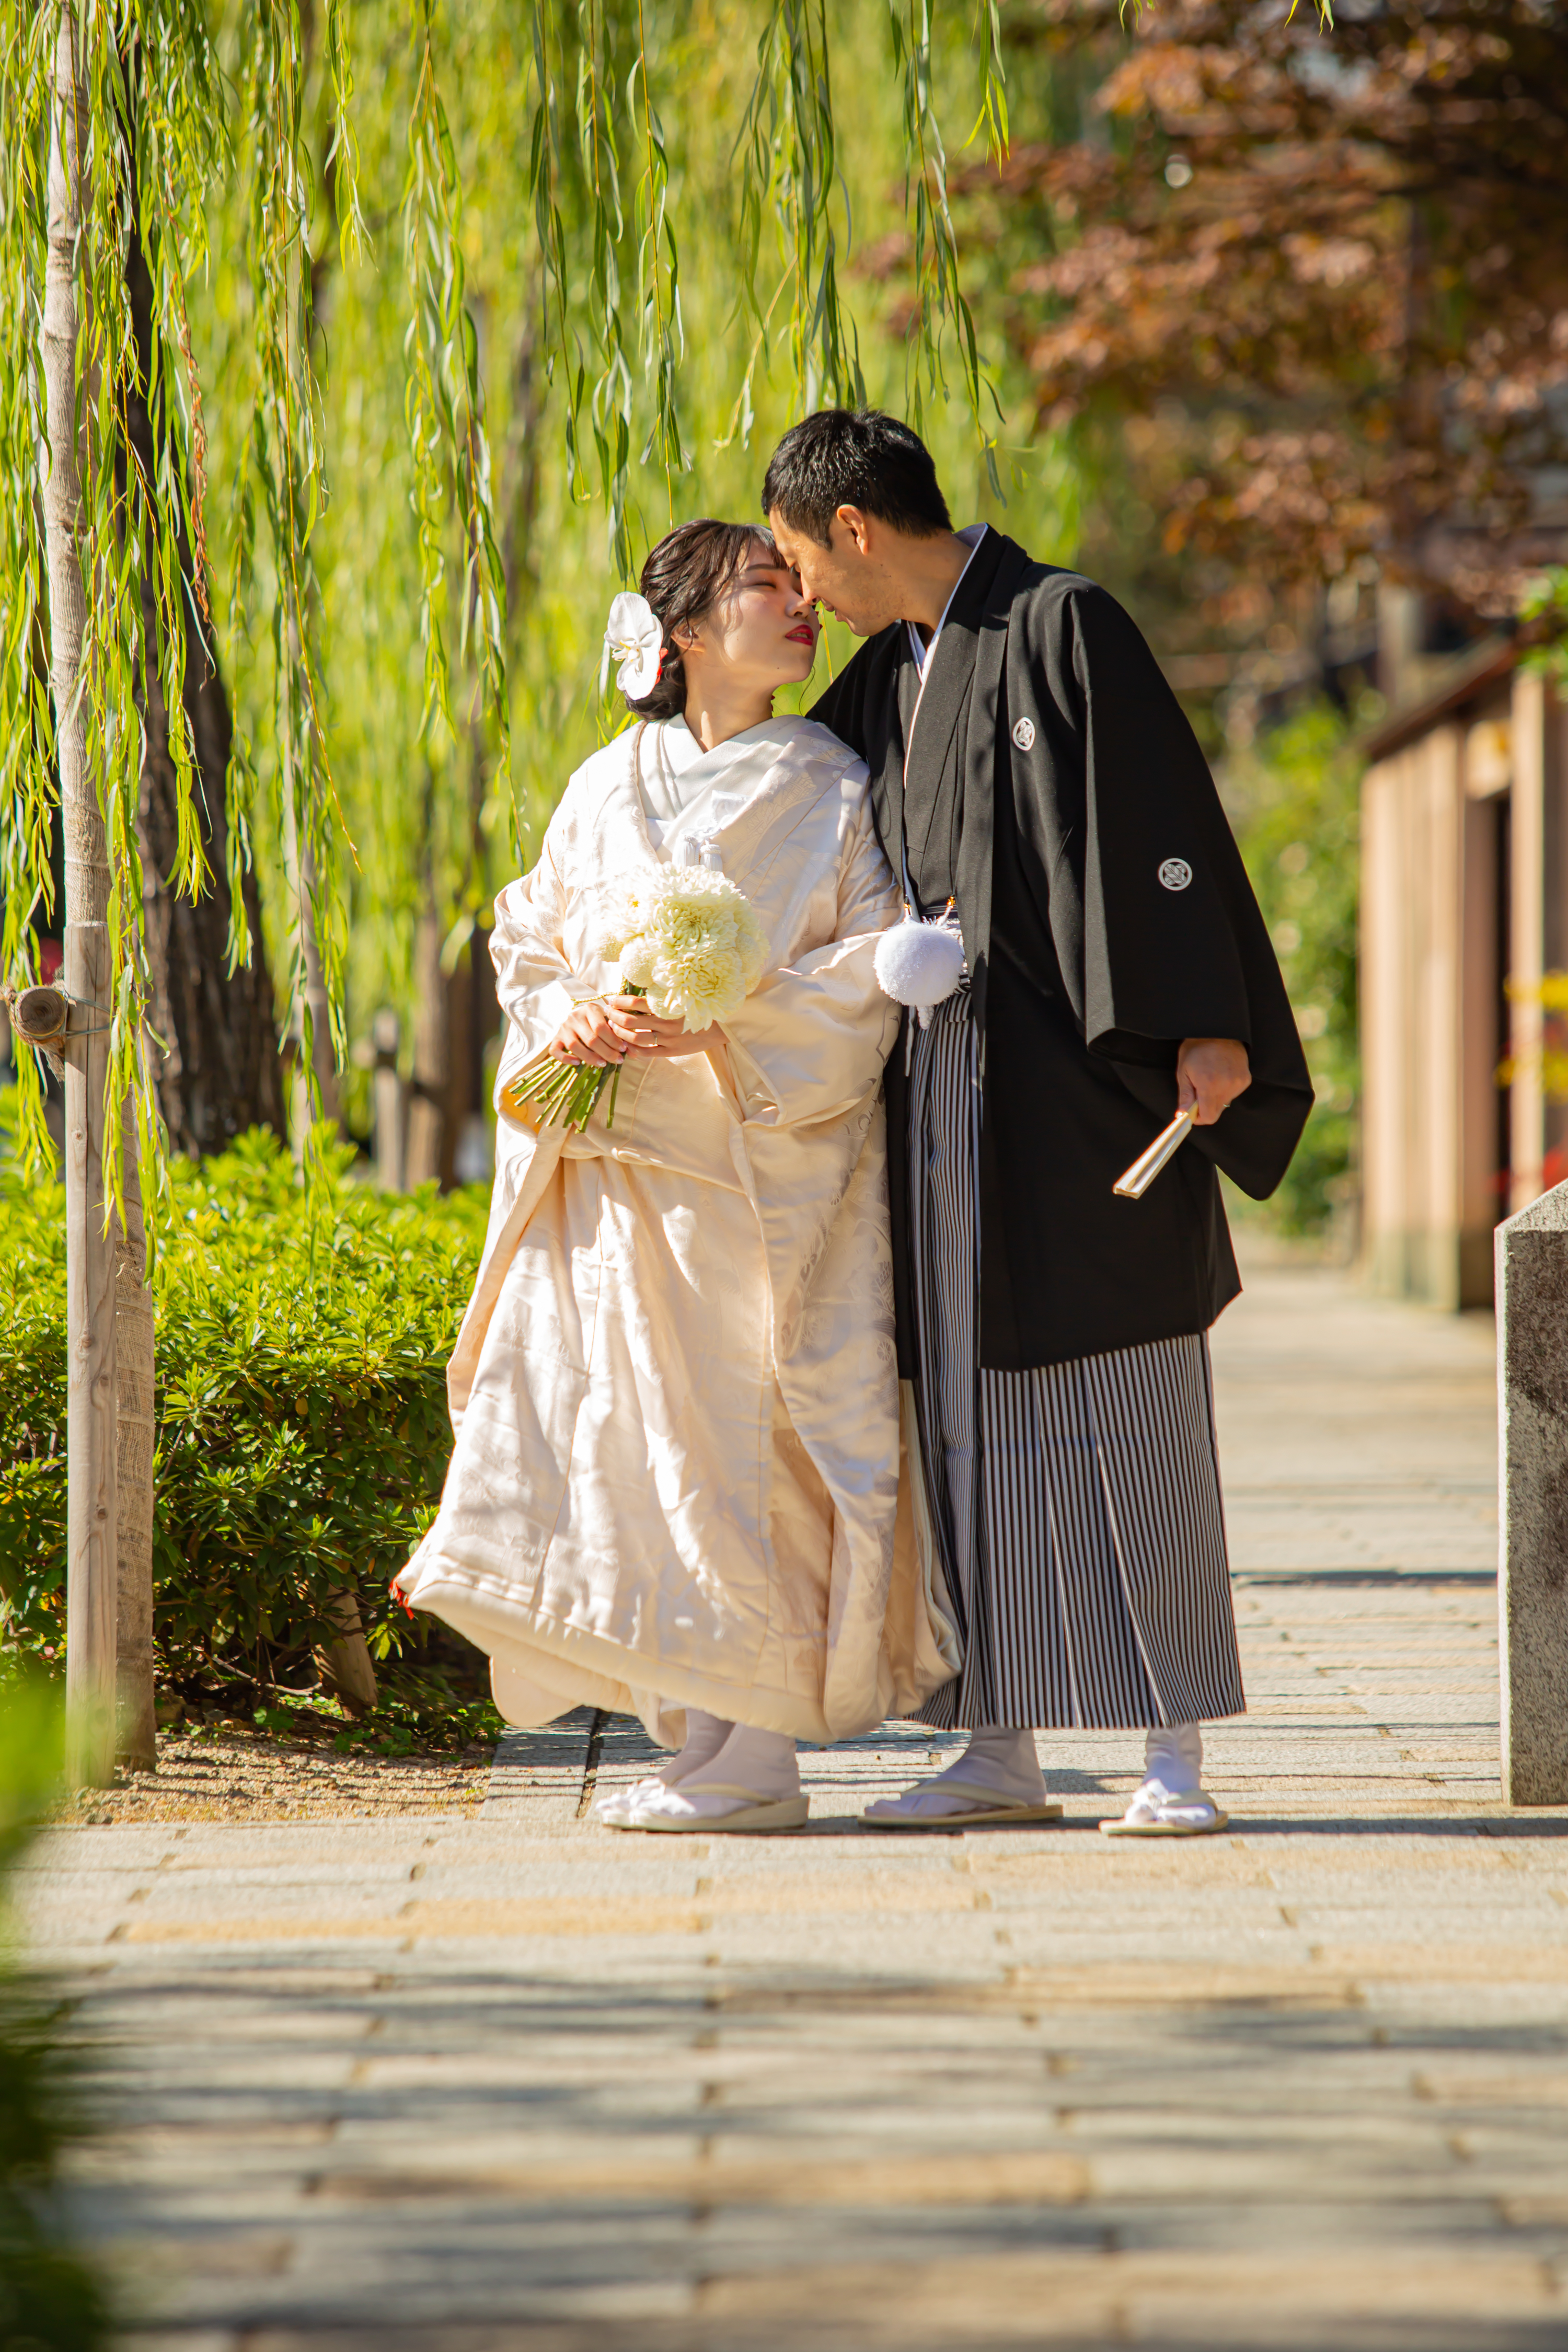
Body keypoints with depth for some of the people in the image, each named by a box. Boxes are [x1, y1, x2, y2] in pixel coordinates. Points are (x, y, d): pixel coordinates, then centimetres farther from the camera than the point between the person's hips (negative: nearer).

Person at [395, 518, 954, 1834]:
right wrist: (571, 1017, -6)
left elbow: (869, 971, -5)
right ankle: (700, 1738, 7)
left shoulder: (832, 789, 3)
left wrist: (718, 1032, -16)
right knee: (630, 1435, -2)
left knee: (744, 1442, -7)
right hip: (621, 1170, 3)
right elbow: (531, 944, 15)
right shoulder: (609, 787, 12)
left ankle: (753, 1762, -4)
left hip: (765, 1168, -3)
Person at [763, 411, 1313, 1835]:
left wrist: (1204, 1023, -20)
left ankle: (1175, 1752, -4)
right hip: (947, 1083, 7)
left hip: (1074, 1076, -7)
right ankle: (1003, 1747, 10)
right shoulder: (884, 680, 16)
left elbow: (1158, 822, -13)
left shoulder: (1062, 627, -6)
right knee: (970, 1413, 6)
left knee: (1123, 1412, -6)